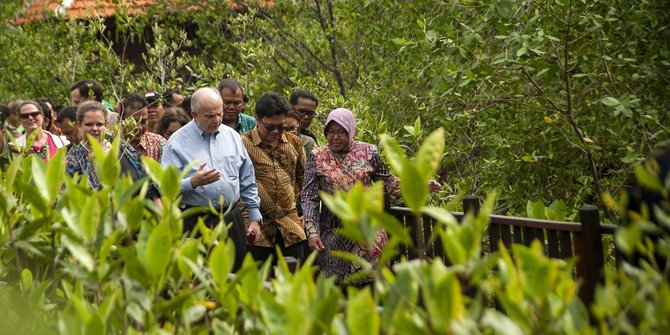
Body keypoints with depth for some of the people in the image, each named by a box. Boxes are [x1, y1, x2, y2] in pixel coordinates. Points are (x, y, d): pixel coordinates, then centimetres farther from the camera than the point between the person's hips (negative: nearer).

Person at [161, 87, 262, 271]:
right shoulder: (177, 141, -4)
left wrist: (255, 218, 12)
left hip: (232, 219, 4)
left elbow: (247, 181, 15)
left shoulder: (232, 136, 10)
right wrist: (193, 182, -25)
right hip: (195, 222, -4)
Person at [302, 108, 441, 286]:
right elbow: (309, 198, -3)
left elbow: (387, 182, 10)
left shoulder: (368, 152, 2)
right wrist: (312, 232, -13)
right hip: (334, 235, -1)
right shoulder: (318, 158, -1)